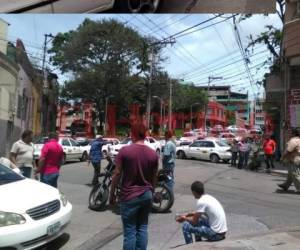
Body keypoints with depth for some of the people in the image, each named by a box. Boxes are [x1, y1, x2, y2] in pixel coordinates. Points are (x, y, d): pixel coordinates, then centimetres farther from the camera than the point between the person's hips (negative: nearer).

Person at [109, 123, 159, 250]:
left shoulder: (124, 151, -11)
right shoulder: (153, 153, 0)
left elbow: (117, 174, -9)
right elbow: (154, 177, 7)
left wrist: (112, 194, 2)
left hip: (129, 196, -4)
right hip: (147, 195, 4)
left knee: (130, 231, 4)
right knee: (142, 228, 15)